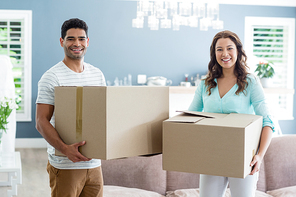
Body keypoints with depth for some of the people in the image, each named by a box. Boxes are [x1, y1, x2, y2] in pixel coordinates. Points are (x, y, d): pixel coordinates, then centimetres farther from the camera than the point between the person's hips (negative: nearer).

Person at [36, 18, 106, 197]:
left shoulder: (98, 75, 10)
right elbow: (42, 122, -13)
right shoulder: (51, 78, -8)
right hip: (64, 166, -5)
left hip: (94, 163, 5)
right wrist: (65, 148, -27)